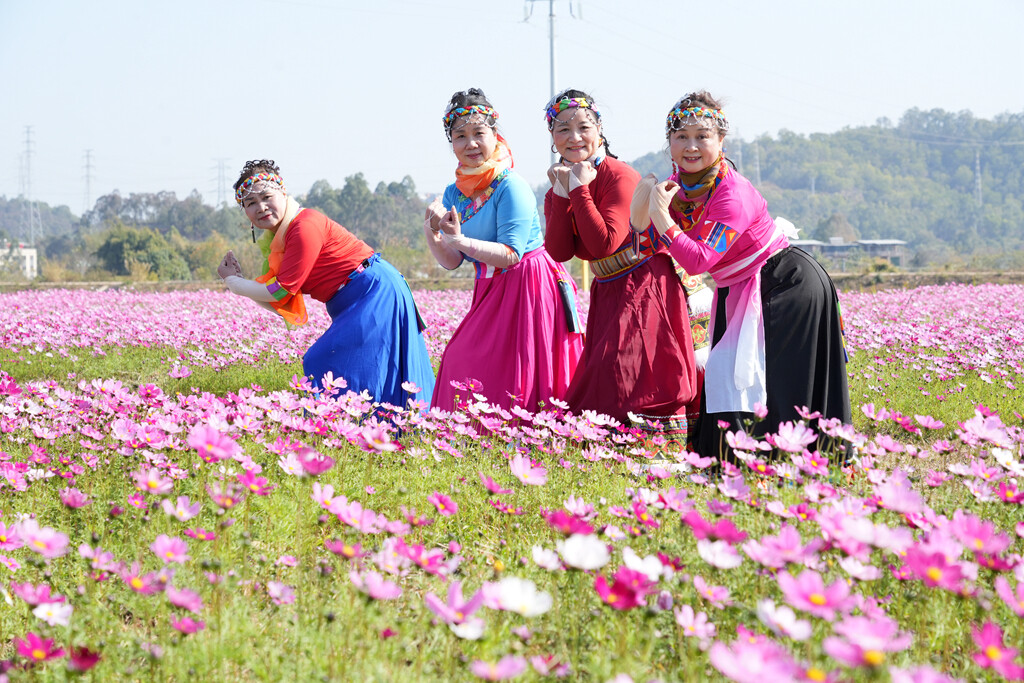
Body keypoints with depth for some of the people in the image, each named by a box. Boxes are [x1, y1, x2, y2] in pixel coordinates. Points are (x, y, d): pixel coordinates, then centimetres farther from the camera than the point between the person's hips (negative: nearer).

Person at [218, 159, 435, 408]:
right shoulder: (276, 239, 12)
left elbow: (282, 290, -17)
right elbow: (281, 305, 9)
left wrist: (232, 282, -5)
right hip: (354, 305, 10)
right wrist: (238, 280, 2)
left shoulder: (305, 227, -19)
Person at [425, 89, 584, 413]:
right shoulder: (454, 193, 7)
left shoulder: (511, 187, -15)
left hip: (528, 286, -8)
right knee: (459, 362, 6)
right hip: (490, 292, 8)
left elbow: (510, 255, -21)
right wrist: (432, 234, -14)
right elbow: (451, 262, 5)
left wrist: (460, 241, -29)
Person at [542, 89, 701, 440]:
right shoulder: (557, 190, 5)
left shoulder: (620, 176, -17)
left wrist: (580, 191, -24)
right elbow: (559, 252, -9)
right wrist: (562, 196, -17)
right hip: (607, 291, 8)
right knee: (599, 373, 7)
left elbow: (605, 244, -27)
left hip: (646, 287, -8)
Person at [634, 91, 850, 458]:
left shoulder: (733, 194, -27)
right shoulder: (679, 184, -3)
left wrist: (661, 217, -37)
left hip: (787, 286, -9)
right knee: (724, 375, 9)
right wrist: (641, 208, -15)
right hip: (737, 292, 9)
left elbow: (699, 260, -34)